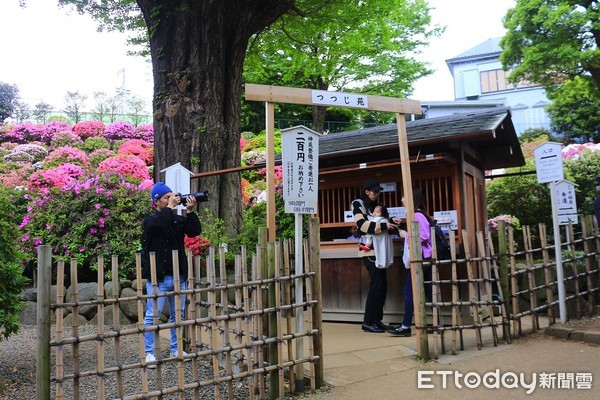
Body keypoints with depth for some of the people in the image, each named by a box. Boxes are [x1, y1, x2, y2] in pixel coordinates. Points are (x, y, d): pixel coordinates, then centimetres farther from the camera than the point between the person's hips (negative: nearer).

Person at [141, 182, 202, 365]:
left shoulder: (178, 219, 11)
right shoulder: (150, 220, -3)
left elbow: (195, 231, -3)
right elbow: (160, 224, -27)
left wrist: (190, 211, -12)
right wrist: (170, 207, -16)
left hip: (179, 276, 5)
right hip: (158, 277, -5)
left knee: (177, 315, 13)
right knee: (152, 316, -2)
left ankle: (176, 349, 25)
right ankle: (149, 352, 8)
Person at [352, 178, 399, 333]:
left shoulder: (374, 205, 19)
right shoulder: (358, 204, -6)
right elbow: (363, 225, -21)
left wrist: (391, 222, 6)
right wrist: (384, 225, -26)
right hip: (369, 250, -8)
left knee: (382, 285, 8)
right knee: (376, 285, -10)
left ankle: (377, 320, 15)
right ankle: (368, 322, -4)